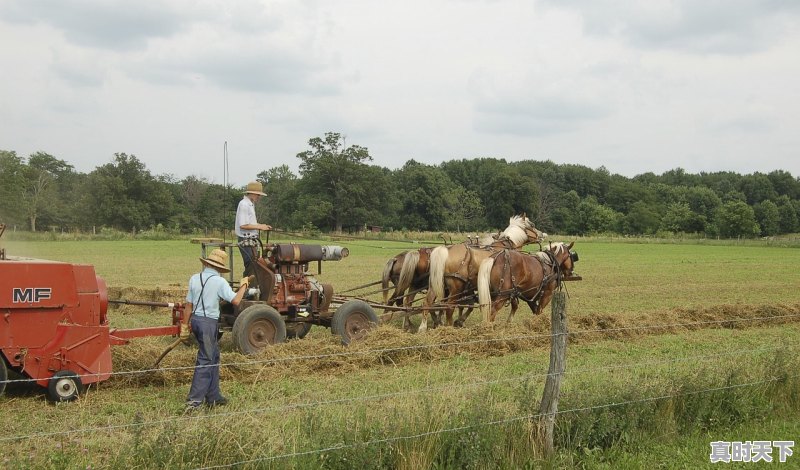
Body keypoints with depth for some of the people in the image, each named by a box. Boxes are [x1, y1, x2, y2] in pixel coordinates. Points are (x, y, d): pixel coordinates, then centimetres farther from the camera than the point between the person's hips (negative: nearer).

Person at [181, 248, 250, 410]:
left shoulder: (194, 279, 5)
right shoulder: (219, 282, -12)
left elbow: (189, 304, 8)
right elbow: (235, 300, -16)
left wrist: (185, 326, 15)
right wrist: (243, 285, 1)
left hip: (195, 319, 7)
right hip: (209, 323, -7)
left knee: (214, 356, 19)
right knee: (205, 360, -1)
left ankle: (213, 396, 25)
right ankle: (194, 401, -3)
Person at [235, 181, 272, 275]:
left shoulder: (250, 204, 17)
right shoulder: (244, 205, -15)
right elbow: (243, 225, -21)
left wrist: (261, 225, 9)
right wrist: (259, 226, -15)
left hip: (250, 240, 10)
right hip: (245, 240, -10)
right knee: (250, 266, -10)